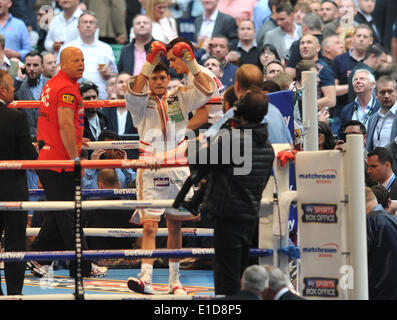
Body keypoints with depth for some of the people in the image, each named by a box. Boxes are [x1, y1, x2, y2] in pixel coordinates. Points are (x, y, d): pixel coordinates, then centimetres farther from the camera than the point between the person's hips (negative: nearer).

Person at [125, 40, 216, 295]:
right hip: (150, 171, -3)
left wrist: (191, 64, -12)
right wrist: (150, 64, -24)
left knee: (175, 226, 9)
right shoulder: (141, 104, 3)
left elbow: (207, 90, -2)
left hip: (178, 171, 3)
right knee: (149, 226, -12)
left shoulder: (180, 99, 9)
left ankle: (174, 280, 18)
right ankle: (146, 278, -20)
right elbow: (134, 91, -19)